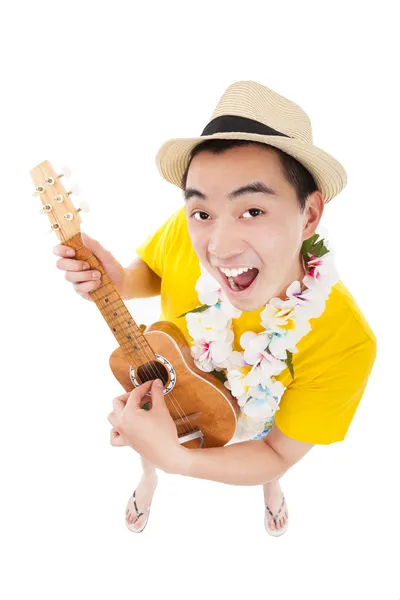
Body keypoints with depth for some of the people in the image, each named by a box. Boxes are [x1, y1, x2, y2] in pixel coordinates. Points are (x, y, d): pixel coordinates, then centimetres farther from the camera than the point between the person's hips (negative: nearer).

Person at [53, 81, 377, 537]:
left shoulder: (345, 343, -41)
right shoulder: (186, 230, -35)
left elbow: (280, 454, -27)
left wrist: (173, 458, -42)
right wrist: (119, 283, -34)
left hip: (251, 418, -1)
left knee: (273, 474, 33)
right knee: (147, 458, 31)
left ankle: (271, 489, 69)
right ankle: (147, 483, 67)